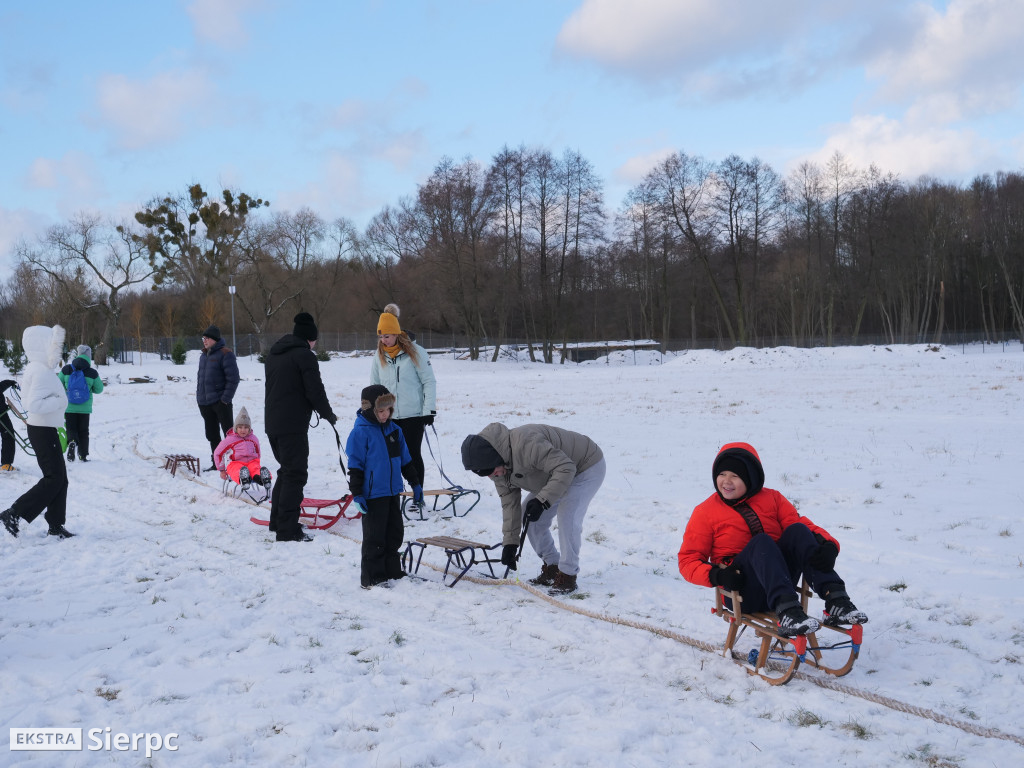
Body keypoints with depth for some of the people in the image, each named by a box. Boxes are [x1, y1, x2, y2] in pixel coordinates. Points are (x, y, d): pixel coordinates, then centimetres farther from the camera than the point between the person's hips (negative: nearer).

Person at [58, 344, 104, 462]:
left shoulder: (66, 370, -7)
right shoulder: (92, 373, -9)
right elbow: (99, 389, 1)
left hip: (69, 407, 0)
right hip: (85, 408, 0)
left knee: (71, 428, 12)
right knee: (83, 430, 12)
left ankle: (72, 441, -20)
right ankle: (83, 454, 10)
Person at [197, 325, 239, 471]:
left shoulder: (225, 354, -10)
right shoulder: (204, 355, 14)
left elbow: (233, 378, -14)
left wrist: (226, 398, -18)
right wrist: (199, 396, 13)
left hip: (220, 402, -8)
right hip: (205, 402, 8)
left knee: (229, 433, -3)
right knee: (212, 435, 13)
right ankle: (216, 463, 22)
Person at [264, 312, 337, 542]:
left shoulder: (274, 353, 16)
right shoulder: (304, 355, -12)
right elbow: (315, 391, -14)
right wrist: (328, 414, 1)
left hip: (272, 422, 9)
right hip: (293, 425, -9)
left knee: (286, 470, 21)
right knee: (295, 474, -6)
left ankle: (277, 520, 28)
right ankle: (288, 529, -8)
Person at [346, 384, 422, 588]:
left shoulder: (394, 429, 9)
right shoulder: (361, 432, -12)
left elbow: (405, 460, 18)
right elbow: (355, 465, -12)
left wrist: (415, 483, 18)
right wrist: (357, 494, -15)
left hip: (392, 492, 7)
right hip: (372, 495, -7)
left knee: (395, 533, 14)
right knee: (374, 537, -1)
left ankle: (392, 571, 26)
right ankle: (372, 577, 7)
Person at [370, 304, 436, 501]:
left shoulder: (415, 352, -5)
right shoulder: (379, 356, 7)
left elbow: (429, 381, -4)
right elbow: (374, 385, 15)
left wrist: (430, 409, -8)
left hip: (413, 414, -4)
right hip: (387, 416, 4)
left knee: (413, 455, 3)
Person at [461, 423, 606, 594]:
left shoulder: (526, 444, -40)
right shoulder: (497, 464, -9)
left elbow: (565, 468, -38)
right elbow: (509, 501, -2)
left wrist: (542, 500, -40)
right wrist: (510, 542, -5)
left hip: (588, 466, -9)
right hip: (555, 474, 9)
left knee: (567, 517, -23)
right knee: (529, 518, 2)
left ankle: (567, 576, -9)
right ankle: (552, 568, 15)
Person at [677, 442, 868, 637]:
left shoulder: (772, 499, 13)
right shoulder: (705, 512, 5)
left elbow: (802, 524, 3)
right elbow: (688, 560, 2)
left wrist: (828, 546, -19)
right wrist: (716, 575, -18)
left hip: (780, 579, 3)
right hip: (742, 593, -3)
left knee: (797, 531, -20)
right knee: (761, 541, -31)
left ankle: (835, 600, -37)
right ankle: (787, 612, -52)